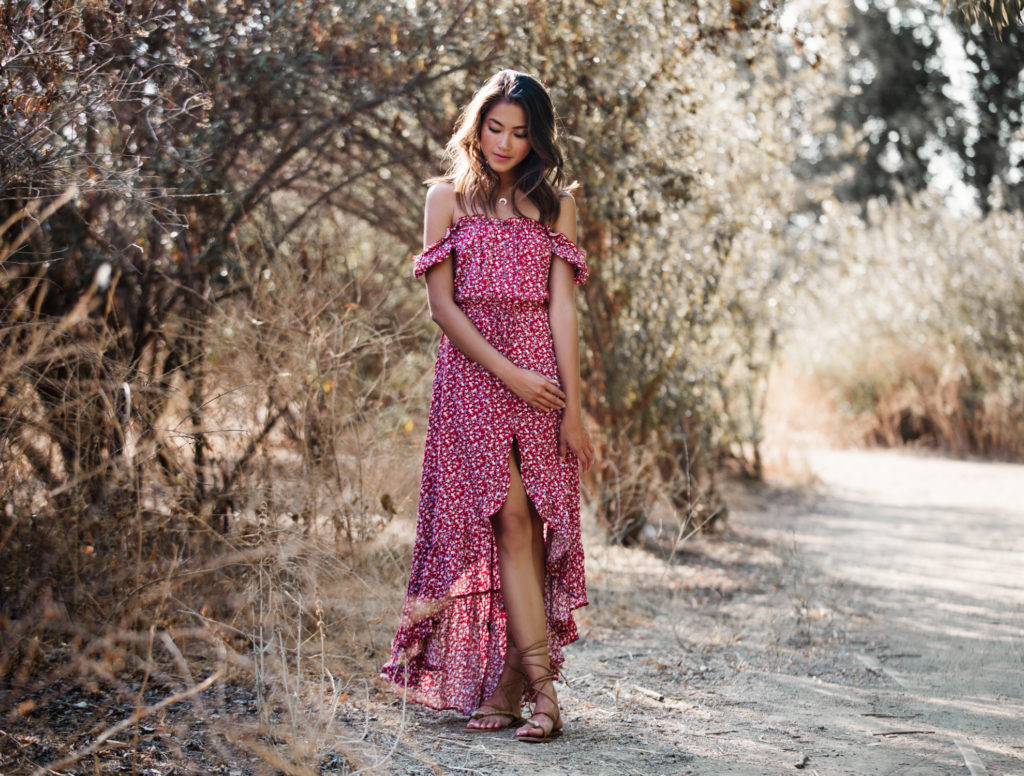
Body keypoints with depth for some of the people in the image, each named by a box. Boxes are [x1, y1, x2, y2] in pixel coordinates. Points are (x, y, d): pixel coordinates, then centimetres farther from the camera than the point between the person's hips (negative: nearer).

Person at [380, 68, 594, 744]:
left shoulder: (555, 202, 12)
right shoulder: (448, 197, 9)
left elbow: (562, 306, 4)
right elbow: (442, 303, 1)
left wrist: (572, 404, -4)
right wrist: (508, 372, -10)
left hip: (541, 370, 1)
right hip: (472, 371, -1)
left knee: (530, 525, -4)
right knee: (510, 516, -12)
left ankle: (506, 682, 2)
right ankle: (541, 684, -13)